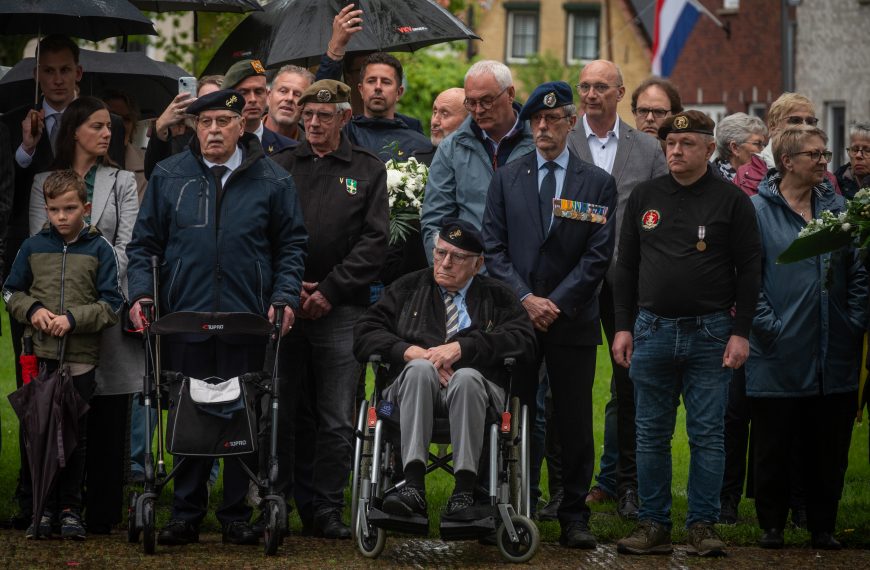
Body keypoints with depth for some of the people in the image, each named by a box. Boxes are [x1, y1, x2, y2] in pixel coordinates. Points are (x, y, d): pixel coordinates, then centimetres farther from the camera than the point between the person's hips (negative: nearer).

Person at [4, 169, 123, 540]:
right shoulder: (33, 247, 7)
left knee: (77, 436, 4)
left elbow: (110, 306, -1)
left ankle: (70, 509, 12)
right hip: (40, 355, 1)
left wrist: (73, 318, -14)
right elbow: (12, 292, 14)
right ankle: (44, 509, 10)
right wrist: (33, 310, -6)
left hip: (81, 359, -1)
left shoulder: (99, 250, 1)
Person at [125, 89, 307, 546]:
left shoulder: (271, 180, 6)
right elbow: (143, 243, 11)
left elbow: (291, 245, 9)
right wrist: (142, 293, -3)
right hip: (184, 318, 1)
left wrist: (284, 296, -5)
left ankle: (237, 515, 10)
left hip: (248, 321, -1)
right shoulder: (168, 177, 9)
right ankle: (186, 513, 9)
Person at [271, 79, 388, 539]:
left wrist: (329, 290, -8)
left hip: (340, 311, -2)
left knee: (336, 420, -3)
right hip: (284, 307, 2)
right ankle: (289, 503, 9)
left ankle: (326, 509, 1)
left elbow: (373, 242, 0)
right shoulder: (280, 166, 13)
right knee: (289, 413, 3)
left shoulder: (368, 170, 8)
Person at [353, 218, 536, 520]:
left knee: (467, 377, -37)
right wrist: (410, 352, -7)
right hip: (413, 385, 1)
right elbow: (365, 333, 12)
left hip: (475, 386, -1)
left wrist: (463, 347, -11)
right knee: (420, 368, -35)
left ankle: (463, 493, -43)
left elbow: (524, 339, 0)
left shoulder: (497, 297, 20)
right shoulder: (408, 288, 24)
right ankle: (413, 486, -46)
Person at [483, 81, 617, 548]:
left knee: (575, 423, 0)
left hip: (573, 319, -1)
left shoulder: (597, 183, 5)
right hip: (516, 315, 1)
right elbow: (494, 247, 5)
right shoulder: (506, 178, 10)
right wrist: (525, 298, -8)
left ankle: (574, 517, 6)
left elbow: (599, 255, -1)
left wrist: (556, 303, -9)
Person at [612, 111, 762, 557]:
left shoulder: (731, 201, 0)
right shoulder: (644, 197, 8)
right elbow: (626, 265, 12)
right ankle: (653, 525, 11)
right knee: (651, 435, 5)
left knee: (707, 436, 0)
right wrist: (623, 326, 5)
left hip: (710, 334, -3)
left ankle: (702, 526, 6)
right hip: (652, 331, 3)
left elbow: (749, 270, 0)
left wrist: (740, 332, -7)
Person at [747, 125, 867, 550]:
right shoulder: (758, 210, -3)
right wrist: (769, 326, -14)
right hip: (779, 356, -4)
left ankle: (823, 526, 19)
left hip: (835, 355, 4)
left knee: (829, 447, 8)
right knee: (774, 446, 5)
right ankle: (772, 525, 17)